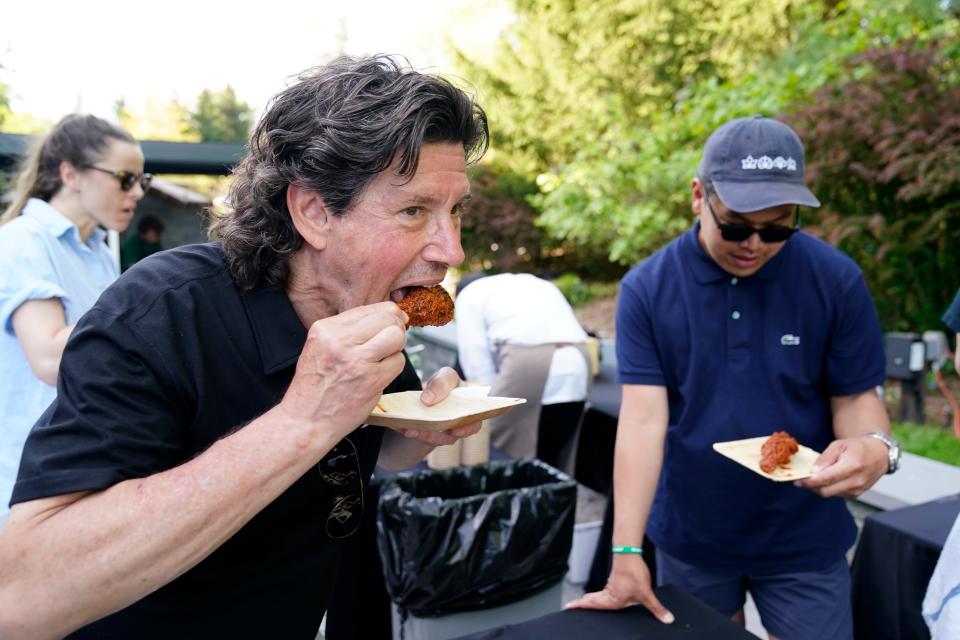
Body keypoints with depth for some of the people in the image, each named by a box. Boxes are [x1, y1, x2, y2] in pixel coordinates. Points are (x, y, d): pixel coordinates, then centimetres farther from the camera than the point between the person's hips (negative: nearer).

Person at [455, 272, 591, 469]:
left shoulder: (469, 296, 19)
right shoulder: (537, 284, 36)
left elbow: (478, 367, 8)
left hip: (529, 361, -6)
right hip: (578, 364, 6)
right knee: (556, 461, 17)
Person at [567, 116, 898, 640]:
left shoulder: (837, 280, -11)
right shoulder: (646, 288, -13)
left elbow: (855, 397, -3)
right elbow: (643, 416, -17)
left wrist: (874, 446, -27)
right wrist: (626, 551, -22)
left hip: (803, 539, 0)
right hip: (689, 537, 1)